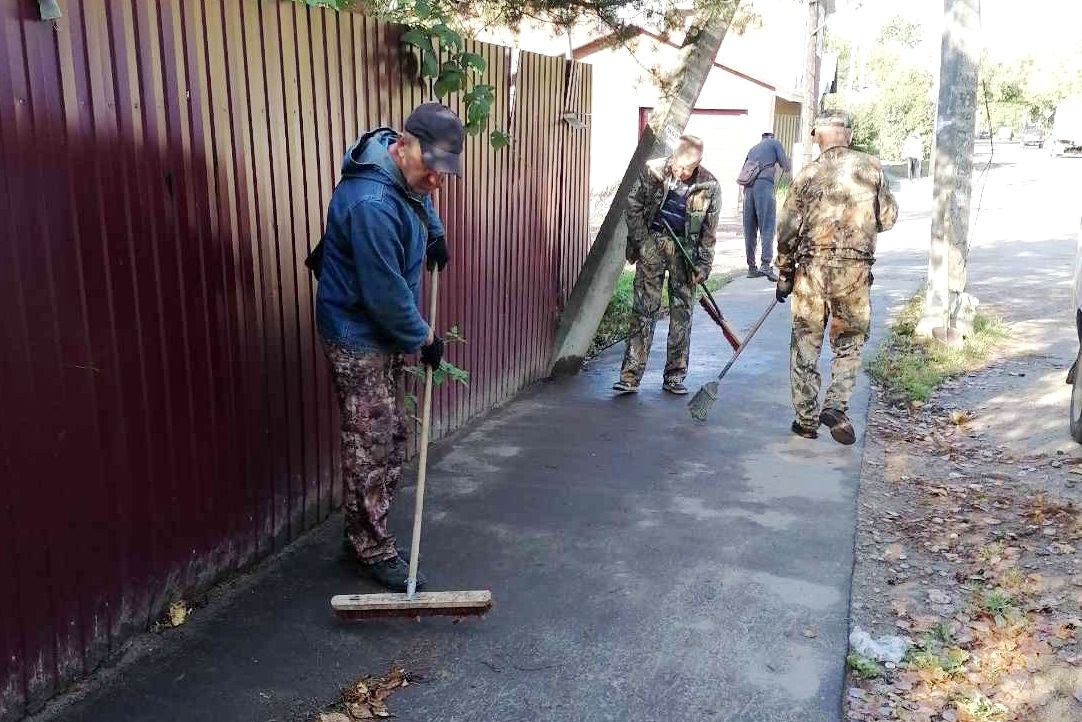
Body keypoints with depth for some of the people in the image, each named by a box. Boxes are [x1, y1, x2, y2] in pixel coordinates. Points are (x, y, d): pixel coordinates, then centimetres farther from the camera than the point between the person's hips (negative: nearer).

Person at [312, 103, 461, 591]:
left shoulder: (402, 178, 2)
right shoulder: (371, 203, -29)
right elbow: (385, 294, -25)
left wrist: (434, 232, 15)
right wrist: (424, 337, -12)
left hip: (384, 334, 10)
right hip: (359, 339, -10)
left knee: (390, 441, 15)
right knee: (372, 449, -2)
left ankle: (365, 536, 28)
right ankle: (373, 550, 11)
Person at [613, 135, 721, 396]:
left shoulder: (709, 186, -3)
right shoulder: (652, 172, -6)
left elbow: (709, 230, 1)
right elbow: (633, 207, 2)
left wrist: (703, 265, -3)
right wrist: (641, 242, -4)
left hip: (685, 248, 1)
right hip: (652, 242, -1)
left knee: (681, 312, 5)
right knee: (644, 308, -4)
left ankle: (675, 376, 14)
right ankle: (630, 375, -2)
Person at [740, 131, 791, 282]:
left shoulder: (753, 148, 29)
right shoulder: (774, 143, 14)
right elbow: (786, 166, 9)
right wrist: (789, 169, 28)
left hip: (748, 186, 5)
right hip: (764, 184, -5)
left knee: (750, 229, 5)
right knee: (767, 226, -9)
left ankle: (752, 267, 5)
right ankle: (765, 263, -23)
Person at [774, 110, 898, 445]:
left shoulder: (809, 173, -3)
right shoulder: (871, 168, 1)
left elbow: (787, 229, -2)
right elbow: (887, 218, 7)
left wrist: (784, 274, 8)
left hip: (812, 268, 0)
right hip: (856, 270, 1)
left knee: (806, 343, 10)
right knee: (849, 341, 15)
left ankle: (806, 418, 15)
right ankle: (836, 405, -1)